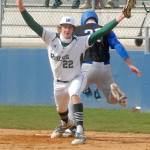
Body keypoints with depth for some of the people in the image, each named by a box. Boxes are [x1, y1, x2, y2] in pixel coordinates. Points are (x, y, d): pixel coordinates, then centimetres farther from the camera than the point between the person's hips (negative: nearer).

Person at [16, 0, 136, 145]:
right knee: (61, 110, 21)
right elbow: (34, 25, -24)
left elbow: (99, 33, -28)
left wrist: (119, 18, -37)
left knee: (74, 94, -35)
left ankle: (80, 132, -41)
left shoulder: (80, 42, -21)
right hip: (59, 82, 3)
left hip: (76, 78, -3)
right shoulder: (51, 38, -16)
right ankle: (65, 123, 59)